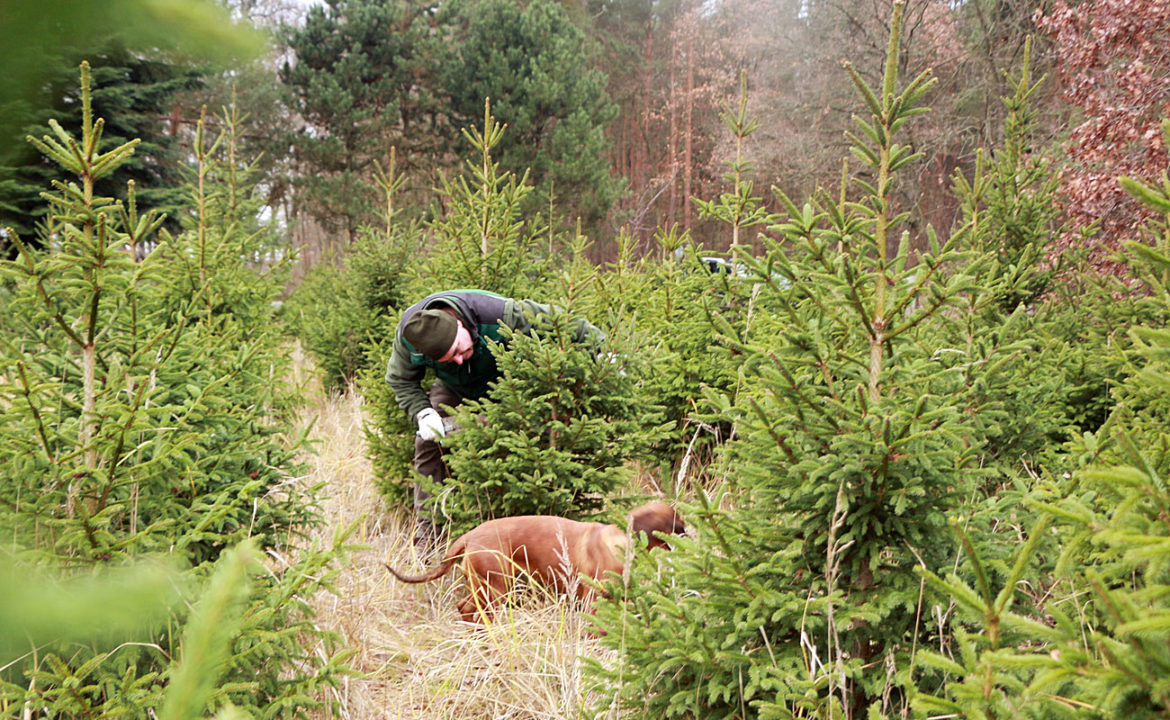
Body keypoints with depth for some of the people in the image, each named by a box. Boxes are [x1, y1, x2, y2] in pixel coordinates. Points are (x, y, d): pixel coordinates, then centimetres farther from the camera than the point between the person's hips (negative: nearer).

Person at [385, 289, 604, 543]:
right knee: (429, 443, -10)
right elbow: (401, 380, -12)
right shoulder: (407, 334, -32)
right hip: (453, 389, 2)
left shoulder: (500, 316, -42)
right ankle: (426, 529, -5)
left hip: (503, 385, -2)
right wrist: (423, 413, -28)